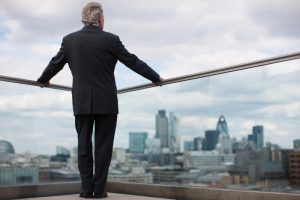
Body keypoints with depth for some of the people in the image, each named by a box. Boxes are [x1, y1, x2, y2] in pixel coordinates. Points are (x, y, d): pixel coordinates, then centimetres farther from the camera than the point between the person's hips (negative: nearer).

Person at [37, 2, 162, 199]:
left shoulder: (69, 40, 2)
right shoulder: (110, 39, -7)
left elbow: (55, 64, 12)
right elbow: (133, 61, -2)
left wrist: (43, 80, 32)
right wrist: (156, 77, 10)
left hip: (81, 102, 3)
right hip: (106, 102, -2)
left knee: (84, 146, 10)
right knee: (103, 146, 5)